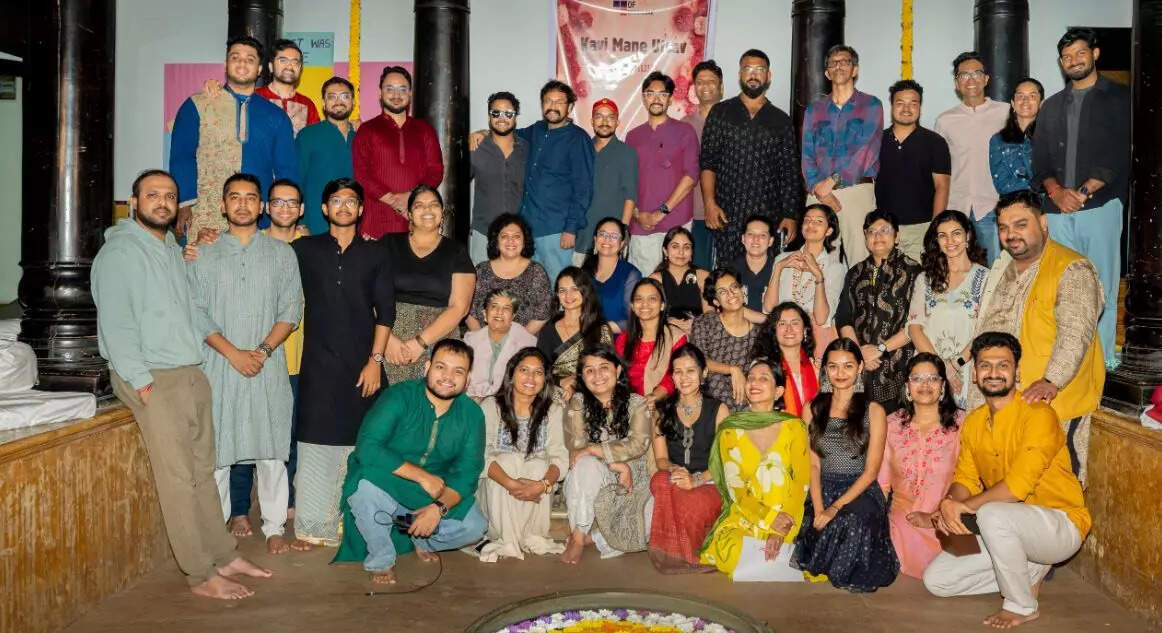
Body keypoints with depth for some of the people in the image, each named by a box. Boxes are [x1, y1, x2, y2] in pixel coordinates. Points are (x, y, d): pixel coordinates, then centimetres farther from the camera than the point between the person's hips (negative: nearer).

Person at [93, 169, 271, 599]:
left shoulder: (172, 248, 17)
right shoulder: (119, 252, -8)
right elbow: (115, 323, -15)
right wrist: (142, 381, -18)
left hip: (191, 373, 7)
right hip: (152, 379, -7)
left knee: (202, 472, 11)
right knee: (178, 478, -6)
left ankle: (224, 556, 19)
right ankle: (201, 576, 0)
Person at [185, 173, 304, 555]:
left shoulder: (281, 253, 9)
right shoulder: (204, 255, 8)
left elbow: (291, 308, 2)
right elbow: (196, 311, 1)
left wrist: (263, 351, -11)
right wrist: (232, 352, -11)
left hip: (269, 365, 0)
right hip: (219, 365, 0)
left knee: (271, 448, 2)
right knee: (215, 448, 2)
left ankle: (274, 527, 12)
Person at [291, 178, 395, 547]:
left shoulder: (374, 254, 9)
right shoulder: (304, 249, 10)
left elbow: (385, 311, 4)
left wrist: (376, 359, -4)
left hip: (362, 364, 0)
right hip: (319, 362, 0)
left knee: (359, 442, 2)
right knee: (316, 442, -1)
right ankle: (313, 526, 6)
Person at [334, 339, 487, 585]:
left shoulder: (471, 414, -6)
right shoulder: (400, 397, -20)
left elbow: (467, 473, -8)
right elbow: (367, 448, -31)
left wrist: (439, 508, -26)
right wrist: (422, 476, -31)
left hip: (432, 496, 4)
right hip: (384, 490, -4)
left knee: (474, 527, -15)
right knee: (366, 484, -36)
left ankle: (422, 541, 19)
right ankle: (380, 561, -10)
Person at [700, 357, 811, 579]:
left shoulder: (794, 427, 3)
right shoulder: (730, 430, 4)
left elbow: (800, 484, -3)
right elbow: (735, 487, -2)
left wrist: (781, 532, -16)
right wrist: (771, 519, -17)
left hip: (787, 518, 1)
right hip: (743, 517, 0)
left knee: (778, 559, -26)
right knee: (732, 551, -29)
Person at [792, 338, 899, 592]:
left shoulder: (873, 411, 3)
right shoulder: (813, 409, 12)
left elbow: (871, 470, -3)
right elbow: (813, 464, 6)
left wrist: (836, 507, -14)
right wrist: (819, 509, -10)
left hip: (860, 493, -2)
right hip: (822, 492, 2)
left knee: (854, 523, -33)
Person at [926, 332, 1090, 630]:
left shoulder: (1038, 415, -19)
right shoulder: (973, 422, 5)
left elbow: (1017, 486, -28)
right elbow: (965, 479, 3)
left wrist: (962, 506, -24)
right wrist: (949, 507, -20)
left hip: (1060, 525, -7)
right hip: (1007, 528, 7)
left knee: (992, 514, -38)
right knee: (935, 580, -2)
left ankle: (1022, 605, -13)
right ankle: (1029, 572, 12)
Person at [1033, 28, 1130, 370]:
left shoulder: (1118, 97, 7)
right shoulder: (1052, 106, 20)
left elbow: (1120, 154, -3)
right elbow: (1040, 159, 13)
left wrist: (1084, 191, -12)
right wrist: (1055, 190, -6)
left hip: (1101, 205, -3)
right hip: (1057, 209, 4)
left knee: (1101, 285, -4)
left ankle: (1103, 359, 2)